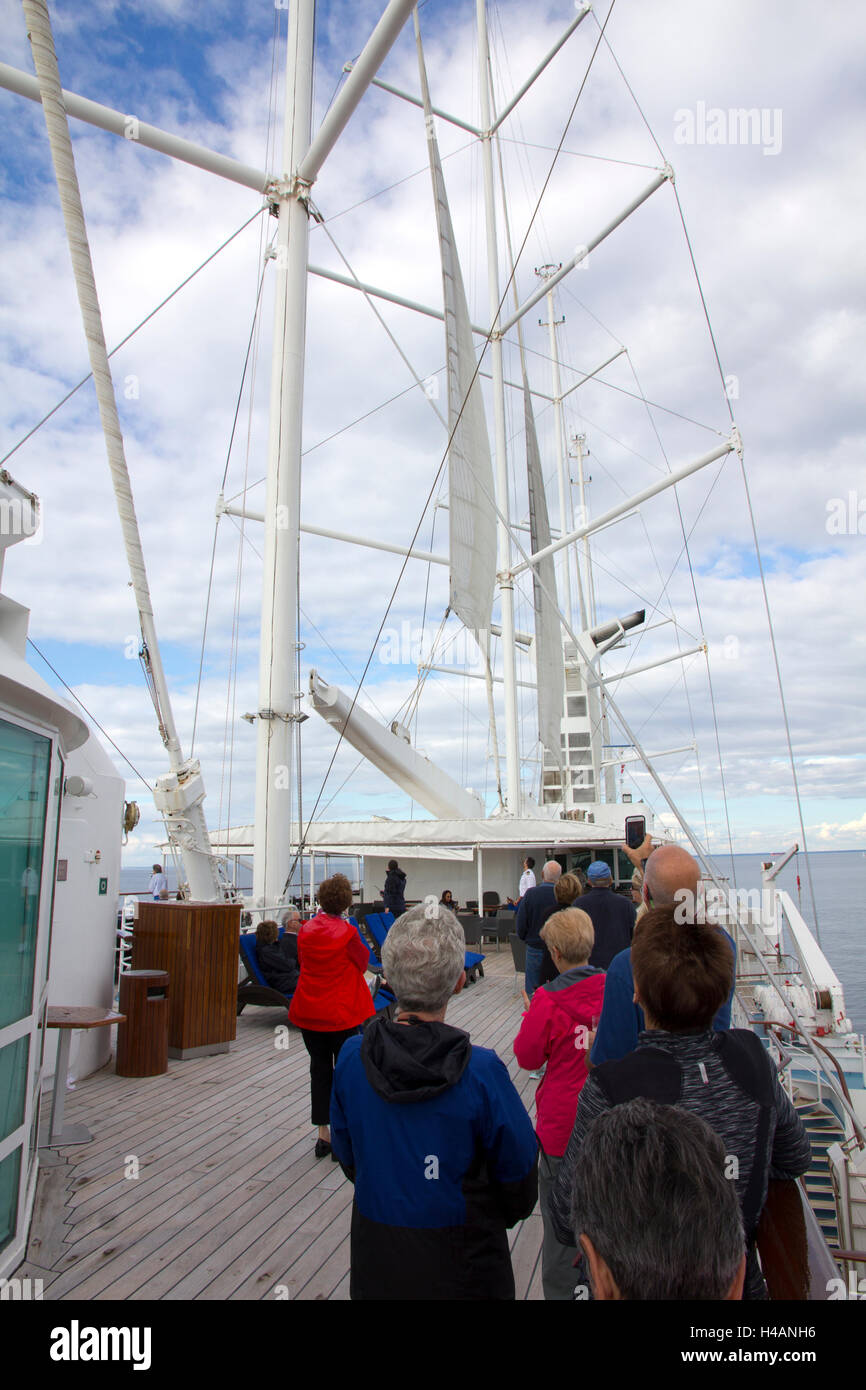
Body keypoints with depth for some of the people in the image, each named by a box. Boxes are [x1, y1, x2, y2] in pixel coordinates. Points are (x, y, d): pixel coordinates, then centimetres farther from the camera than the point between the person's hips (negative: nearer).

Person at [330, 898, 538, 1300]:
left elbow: (347, 1155, -2)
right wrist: (498, 1217, 10)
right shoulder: (482, 1071, -28)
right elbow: (519, 1172, -12)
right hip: (459, 1266, -2)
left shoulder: (352, 1057, -18)